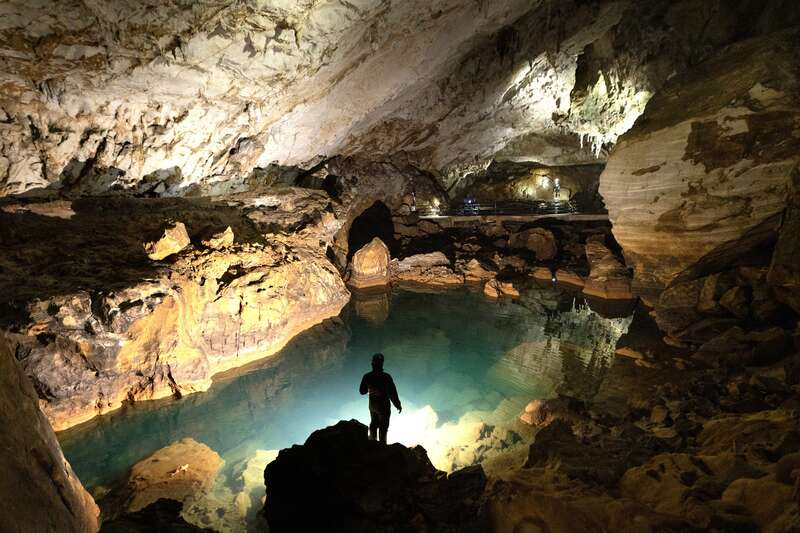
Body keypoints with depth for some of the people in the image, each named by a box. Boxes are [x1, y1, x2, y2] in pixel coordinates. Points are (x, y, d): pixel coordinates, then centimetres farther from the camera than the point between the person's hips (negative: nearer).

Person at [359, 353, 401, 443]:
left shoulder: (367, 377, -11)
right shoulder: (386, 377, -25)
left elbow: (362, 391, 3)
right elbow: (392, 393, -20)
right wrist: (398, 405, -7)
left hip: (372, 405, 5)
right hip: (383, 406, -5)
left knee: (373, 424, 24)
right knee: (383, 427, 10)